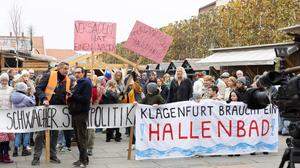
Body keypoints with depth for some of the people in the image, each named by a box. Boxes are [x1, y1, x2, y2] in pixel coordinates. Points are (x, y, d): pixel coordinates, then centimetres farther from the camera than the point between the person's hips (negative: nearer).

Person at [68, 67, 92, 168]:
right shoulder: (78, 84, 21)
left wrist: (73, 96, -15)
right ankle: (82, 159, 18)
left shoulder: (86, 83, -8)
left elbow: (85, 99, -19)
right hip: (76, 113, 9)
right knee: (78, 137, 11)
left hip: (82, 113, -9)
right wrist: (70, 97, 4)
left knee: (82, 138, -6)